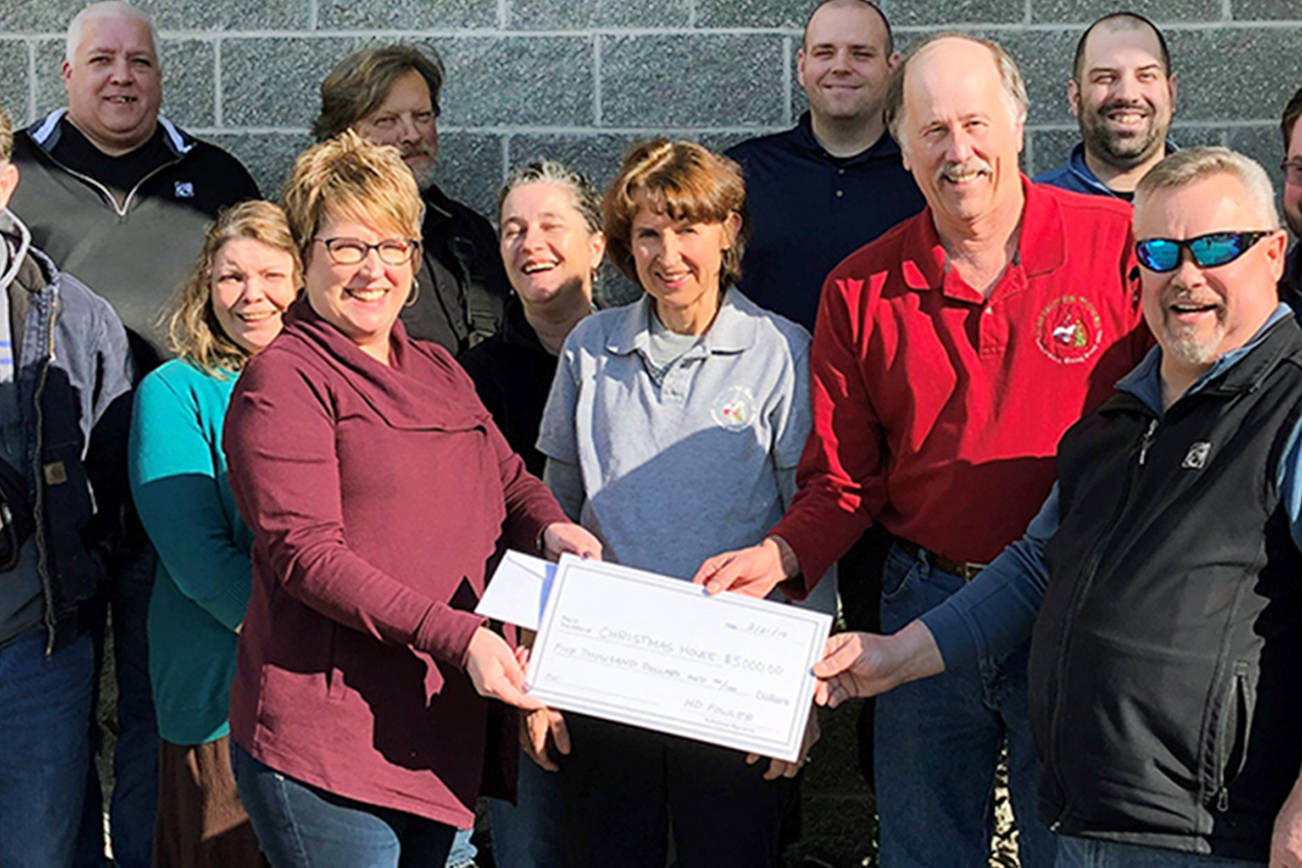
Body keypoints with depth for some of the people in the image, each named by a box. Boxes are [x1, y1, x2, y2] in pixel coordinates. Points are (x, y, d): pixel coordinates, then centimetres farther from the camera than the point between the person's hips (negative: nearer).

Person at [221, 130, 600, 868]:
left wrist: (549, 528, -2)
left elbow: (511, 482, 23)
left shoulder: (440, 372, 19)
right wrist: (458, 636, -23)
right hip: (325, 741, -7)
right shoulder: (283, 379, -7)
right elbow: (305, 553, -16)